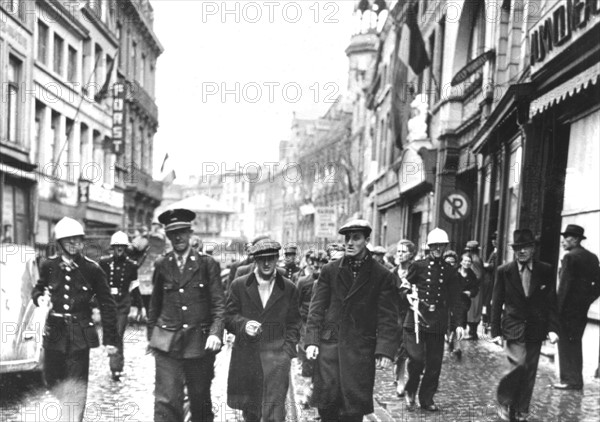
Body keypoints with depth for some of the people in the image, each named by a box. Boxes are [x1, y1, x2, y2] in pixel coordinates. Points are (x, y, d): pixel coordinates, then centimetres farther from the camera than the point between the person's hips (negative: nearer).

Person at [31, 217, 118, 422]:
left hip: (80, 335, -3)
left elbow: (107, 305, -2)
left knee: (76, 387, -3)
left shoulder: (92, 269, -7)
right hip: (54, 333, 3)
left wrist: (110, 339, -3)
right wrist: (39, 298, -8)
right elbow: (38, 289, 18)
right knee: (53, 380, 15)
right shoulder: (49, 266, 0)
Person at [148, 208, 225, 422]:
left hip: (200, 343, 0)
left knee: (200, 400, 12)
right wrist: (151, 335, 14)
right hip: (167, 343, 1)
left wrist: (216, 333, -17)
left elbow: (219, 303, -3)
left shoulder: (208, 264, 1)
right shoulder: (161, 265, 6)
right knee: (166, 401, -8)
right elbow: (155, 304, 15)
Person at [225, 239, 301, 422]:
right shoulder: (239, 285, 4)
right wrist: (244, 324, -15)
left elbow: (293, 322, 9)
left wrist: (287, 349, -2)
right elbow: (229, 317, 6)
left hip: (277, 355, -1)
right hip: (246, 354, 1)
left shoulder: (289, 288, 5)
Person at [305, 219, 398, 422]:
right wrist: (311, 340, -4)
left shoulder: (382, 276, 1)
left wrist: (385, 350, -11)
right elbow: (316, 308, 6)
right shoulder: (329, 271, 6)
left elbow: (387, 317, -2)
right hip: (329, 345, 1)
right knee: (327, 404, 0)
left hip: (361, 350, -1)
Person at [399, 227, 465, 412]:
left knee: (434, 363, 5)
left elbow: (455, 299, 9)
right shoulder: (417, 266, 3)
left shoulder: (449, 271, 9)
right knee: (417, 358, -12)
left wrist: (458, 323, 2)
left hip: (438, 322, 3)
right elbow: (403, 288, 10)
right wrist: (410, 297, -11)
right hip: (417, 318, -3)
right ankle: (410, 391, 13)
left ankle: (427, 398, 21)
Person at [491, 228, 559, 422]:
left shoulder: (545, 271, 1)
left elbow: (551, 302, 3)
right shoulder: (504, 271, -2)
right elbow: (497, 303, 1)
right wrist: (495, 331, -3)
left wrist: (553, 328, -6)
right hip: (513, 328, -2)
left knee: (529, 373, 7)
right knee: (519, 365, -19)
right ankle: (503, 400, 5)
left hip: (535, 329, 2)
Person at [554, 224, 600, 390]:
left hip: (568, 308, -8)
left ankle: (570, 380, 3)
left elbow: (564, 285, -18)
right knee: (575, 343, 17)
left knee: (566, 343, 1)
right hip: (582, 308, 8)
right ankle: (576, 380, 22)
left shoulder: (570, 257, -15)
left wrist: (557, 309, -16)